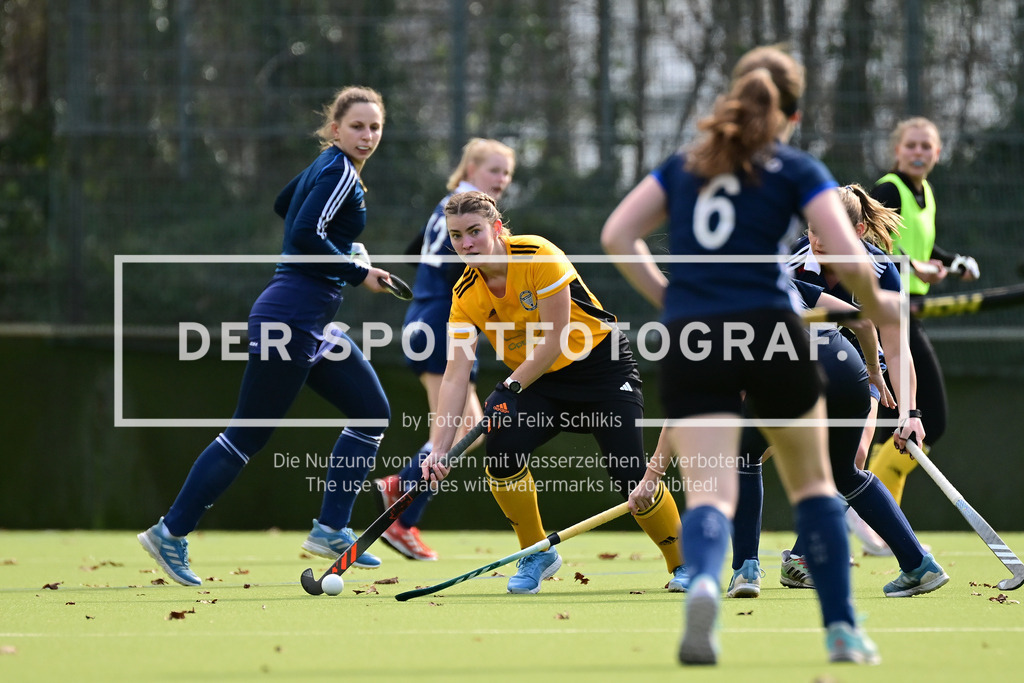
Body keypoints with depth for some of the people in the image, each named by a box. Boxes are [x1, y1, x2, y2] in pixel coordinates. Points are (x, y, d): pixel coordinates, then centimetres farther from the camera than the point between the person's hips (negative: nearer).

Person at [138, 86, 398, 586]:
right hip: (290, 319, -10)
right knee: (248, 435, -6)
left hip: (313, 325, 10)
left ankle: (331, 530, 9)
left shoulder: (329, 166, 14)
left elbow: (285, 205, 30)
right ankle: (171, 534, 1)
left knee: (373, 412, 9)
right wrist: (358, 273, -16)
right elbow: (305, 235, -25)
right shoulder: (340, 172, -14)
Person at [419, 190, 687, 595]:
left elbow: (555, 342, -21)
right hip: (540, 382, 4)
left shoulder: (537, 256, -22)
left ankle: (682, 564, 11)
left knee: (632, 479, -15)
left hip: (601, 368, -4)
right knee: (501, 444, -24)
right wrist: (440, 447, -23)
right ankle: (537, 555, -4)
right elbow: (456, 375, -13)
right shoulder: (466, 296, -8)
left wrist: (511, 388, -23)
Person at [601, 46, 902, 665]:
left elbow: (617, 236, 9)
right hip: (770, 332, -2)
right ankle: (843, 630, 17)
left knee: (711, 495, -8)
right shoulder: (799, 171, 5)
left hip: (690, 342, 2)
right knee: (812, 485, 18)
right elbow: (849, 261, -5)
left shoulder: (684, 164, 16)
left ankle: (703, 583, -41)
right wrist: (877, 305, 14)